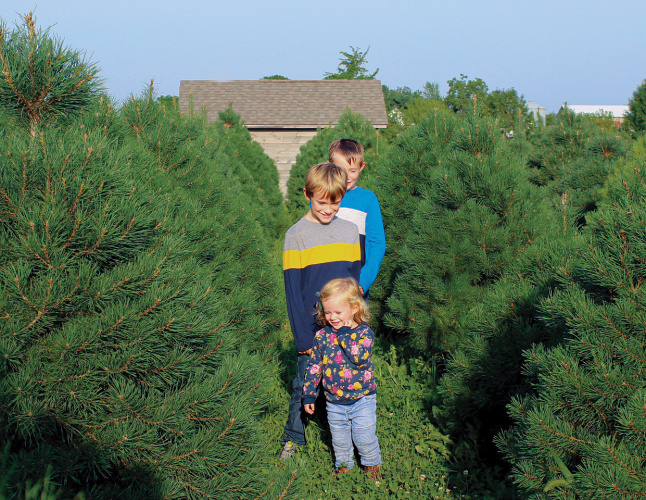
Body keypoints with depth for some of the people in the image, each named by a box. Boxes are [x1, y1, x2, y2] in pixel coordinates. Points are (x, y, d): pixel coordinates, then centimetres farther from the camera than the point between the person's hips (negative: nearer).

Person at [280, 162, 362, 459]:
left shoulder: (349, 231, 5)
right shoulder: (296, 235, -7)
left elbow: (355, 280, 11)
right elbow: (293, 291, -8)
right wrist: (303, 336, -10)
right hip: (313, 328, -3)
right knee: (305, 385, 7)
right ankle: (293, 438, 25)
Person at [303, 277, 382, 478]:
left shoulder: (364, 333, -14)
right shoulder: (322, 336, -3)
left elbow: (359, 358, -32)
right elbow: (314, 366, 5)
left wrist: (345, 334, -26)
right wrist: (308, 394, 3)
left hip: (362, 399, -3)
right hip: (334, 402, 3)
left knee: (364, 438, 7)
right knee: (339, 440, 17)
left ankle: (372, 463, 33)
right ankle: (343, 464, 39)